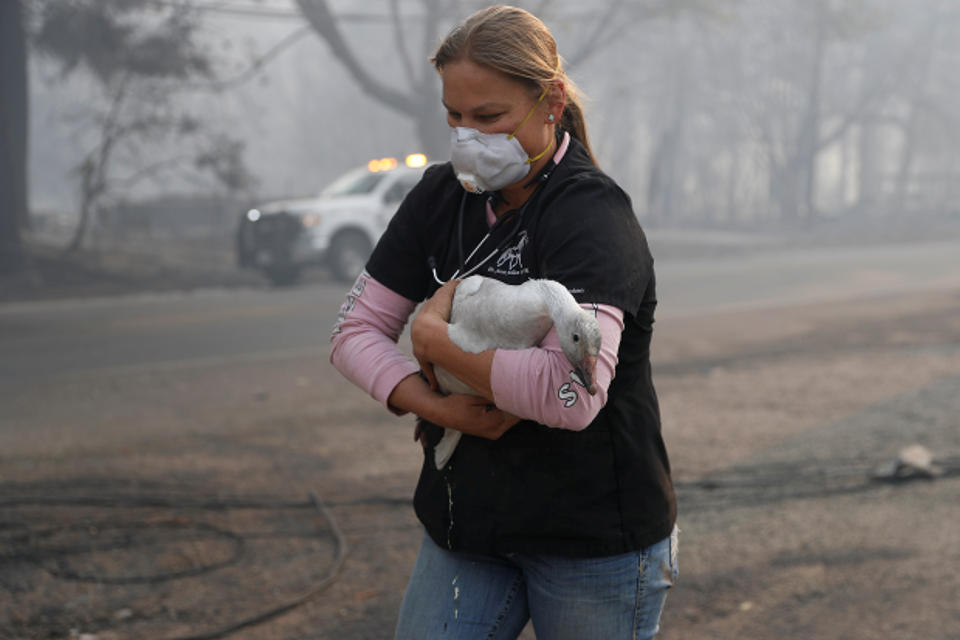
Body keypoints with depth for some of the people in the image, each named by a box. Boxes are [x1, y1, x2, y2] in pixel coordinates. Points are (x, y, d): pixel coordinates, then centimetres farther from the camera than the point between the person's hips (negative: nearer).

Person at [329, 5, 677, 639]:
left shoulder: (591, 214, -18)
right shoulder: (441, 197, 3)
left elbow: (572, 392, -31)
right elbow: (355, 330, 4)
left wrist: (434, 337, -19)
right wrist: (435, 406, -14)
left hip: (594, 535, -5)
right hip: (467, 522, 5)